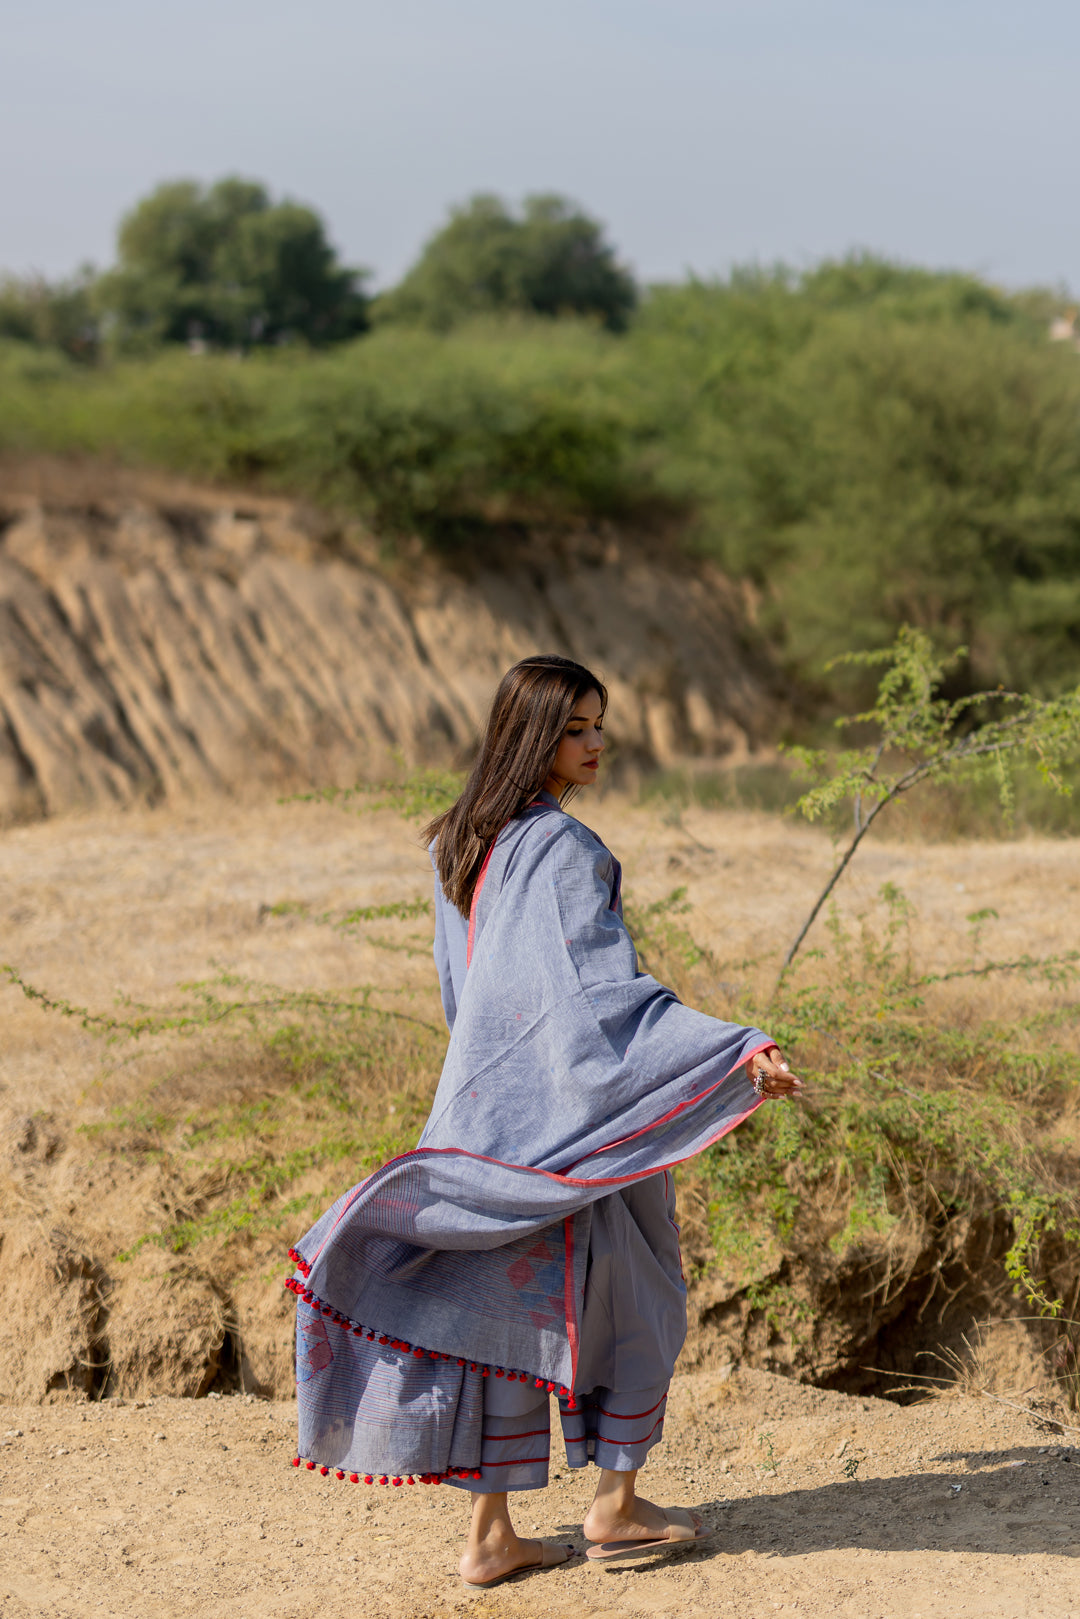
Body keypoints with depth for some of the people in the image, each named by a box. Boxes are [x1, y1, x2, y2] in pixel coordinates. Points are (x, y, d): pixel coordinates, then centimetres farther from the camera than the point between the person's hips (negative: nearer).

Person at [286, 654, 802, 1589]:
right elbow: (609, 992, -27)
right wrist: (740, 1053, -32)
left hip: (488, 1106, 7)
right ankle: (616, 1506, 21)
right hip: (567, 1116, -7)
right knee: (635, 1304, 11)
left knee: (511, 1309, 10)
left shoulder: (464, 845, 7)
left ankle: (491, 1536, 12)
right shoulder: (565, 852, -19)